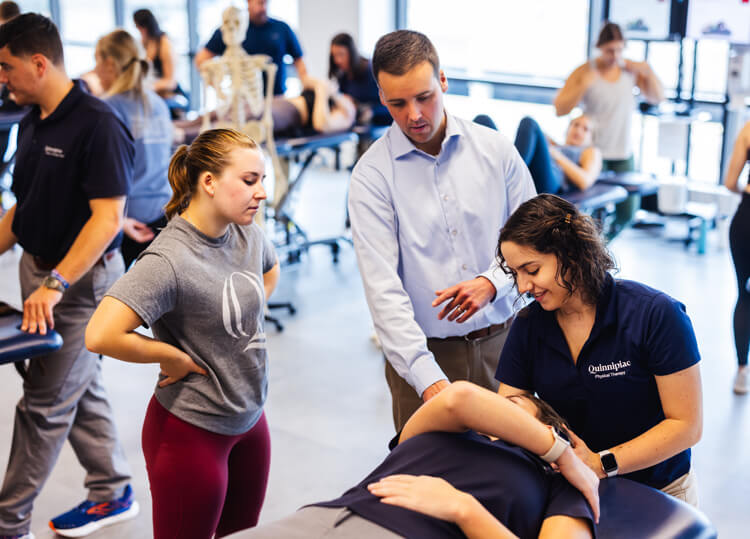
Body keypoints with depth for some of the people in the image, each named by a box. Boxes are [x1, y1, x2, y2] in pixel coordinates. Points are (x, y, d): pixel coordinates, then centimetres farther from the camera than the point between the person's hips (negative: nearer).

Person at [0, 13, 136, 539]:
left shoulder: (98, 124, -19)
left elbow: (107, 217, -24)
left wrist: (55, 284, -30)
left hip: (83, 278, -8)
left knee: (46, 402, 0)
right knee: (81, 388, 16)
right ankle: (113, 493, 31)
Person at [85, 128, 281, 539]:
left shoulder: (247, 234, -3)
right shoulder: (169, 261, -26)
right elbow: (100, 336, -35)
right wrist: (174, 356, -21)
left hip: (250, 419, 8)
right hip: (192, 432, -7)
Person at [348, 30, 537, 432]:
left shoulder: (496, 150, 0)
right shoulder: (372, 175, -8)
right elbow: (382, 286, -16)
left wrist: (492, 282, -16)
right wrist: (428, 379, -26)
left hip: (500, 342, 2)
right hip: (424, 353, -2)